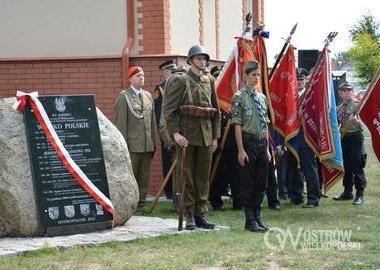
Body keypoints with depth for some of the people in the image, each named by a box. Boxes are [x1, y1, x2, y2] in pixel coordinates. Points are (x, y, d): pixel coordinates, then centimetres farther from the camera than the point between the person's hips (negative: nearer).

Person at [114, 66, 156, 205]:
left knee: (144, 176, 9)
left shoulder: (148, 95, 14)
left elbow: (152, 120, 16)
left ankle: (141, 199, 16)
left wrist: (154, 141, 11)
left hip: (147, 145, 6)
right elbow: (121, 122, -7)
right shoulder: (124, 96, -4)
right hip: (133, 144, -6)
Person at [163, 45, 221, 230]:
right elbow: (169, 110, -8)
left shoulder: (209, 81, 13)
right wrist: (175, 133, -17)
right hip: (187, 134, -5)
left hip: (206, 135, 5)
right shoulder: (180, 81, -3)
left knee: (203, 176, 7)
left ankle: (200, 214, 14)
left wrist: (215, 136, 11)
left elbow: (216, 110, 16)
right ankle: (189, 216, 5)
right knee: (186, 175, -1)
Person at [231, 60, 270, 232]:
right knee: (248, 183, 0)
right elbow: (237, 125, -10)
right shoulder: (239, 97, -6)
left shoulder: (262, 97, 13)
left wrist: (267, 148, 13)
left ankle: (258, 217, 21)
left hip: (262, 143, 6)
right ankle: (250, 220, 7)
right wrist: (241, 150, -15)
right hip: (248, 142, -6)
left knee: (261, 183, 10)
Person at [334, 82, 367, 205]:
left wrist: (356, 120, -34)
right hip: (343, 138, 6)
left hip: (355, 137, -6)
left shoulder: (357, 105, -5)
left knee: (357, 167, -7)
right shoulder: (339, 109, 13)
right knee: (346, 166, 13)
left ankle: (360, 194, -2)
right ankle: (347, 192, 23)